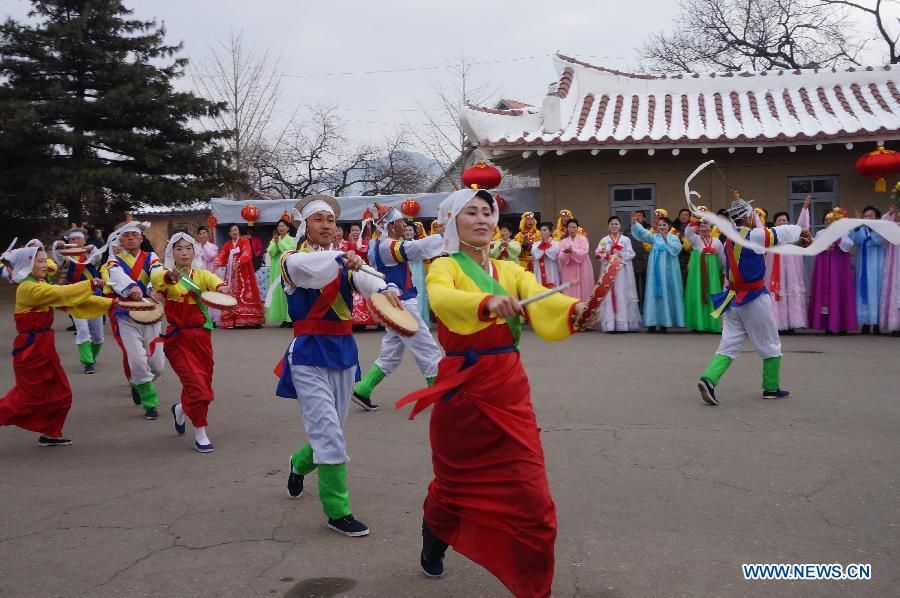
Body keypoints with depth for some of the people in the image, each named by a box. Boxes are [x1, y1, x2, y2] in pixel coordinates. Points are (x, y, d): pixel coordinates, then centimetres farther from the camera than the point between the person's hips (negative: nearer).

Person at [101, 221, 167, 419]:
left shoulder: (150, 258, 7)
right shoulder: (115, 261, 3)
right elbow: (117, 275, -22)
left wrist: (152, 289, -40)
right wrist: (132, 288, -45)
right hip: (125, 318, -2)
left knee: (157, 365, 3)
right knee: (138, 362, -13)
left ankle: (138, 384, 36)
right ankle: (150, 403, 5)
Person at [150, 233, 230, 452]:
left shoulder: (201, 274, 6)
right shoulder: (167, 276, -2)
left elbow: (212, 279, -17)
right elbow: (155, 278, -26)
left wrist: (220, 286, -41)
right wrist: (169, 275, -49)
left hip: (201, 335, 4)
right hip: (178, 337, -4)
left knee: (204, 381, 11)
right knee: (195, 383, -13)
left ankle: (181, 409, 43)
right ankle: (200, 433, 2)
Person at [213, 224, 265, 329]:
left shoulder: (245, 241, 1)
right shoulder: (227, 244, 13)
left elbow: (247, 253, -18)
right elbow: (221, 255, 0)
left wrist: (238, 262, -36)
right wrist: (216, 264, -21)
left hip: (244, 272, -4)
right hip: (231, 273, 4)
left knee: (246, 292, -8)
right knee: (232, 294, -1)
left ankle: (250, 320, -11)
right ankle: (233, 321, -3)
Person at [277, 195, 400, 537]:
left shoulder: (345, 261, 9)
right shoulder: (292, 260, -5)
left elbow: (366, 278, -14)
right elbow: (310, 267, -31)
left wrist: (385, 289, -37)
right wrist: (341, 259, -52)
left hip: (344, 350, 6)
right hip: (309, 354, -5)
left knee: (330, 429, 16)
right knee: (329, 434, -11)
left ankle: (300, 464, 47)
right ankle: (337, 512, 0)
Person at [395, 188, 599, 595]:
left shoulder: (512, 271, 9)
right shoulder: (444, 268, -3)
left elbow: (542, 302, -11)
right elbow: (442, 299, -28)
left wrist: (575, 310, -33)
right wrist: (488, 302, -48)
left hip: (510, 390, 3)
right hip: (461, 390, -3)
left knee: (530, 499, -3)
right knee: (455, 484, 16)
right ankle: (433, 542, 48)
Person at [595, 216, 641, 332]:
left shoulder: (626, 239, 8)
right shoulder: (604, 240, 11)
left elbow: (631, 254, -1)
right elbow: (597, 255, 1)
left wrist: (622, 255, -16)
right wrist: (606, 256, -16)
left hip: (622, 271, -1)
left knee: (622, 295, -3)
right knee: (609, 295, -4)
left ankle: (624, 324, 0)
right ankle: (610, 324, -3)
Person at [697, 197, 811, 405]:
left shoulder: (729, 241, 10)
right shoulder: (754, 236, -15)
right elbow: (783, 233, -2)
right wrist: (802, 231, 19)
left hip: (733, 298, 7)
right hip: (754, 299, -6)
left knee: (728, 345, 5)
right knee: (770, 345, 12)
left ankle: (708, 379, -15)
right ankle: (771, 388, 22)